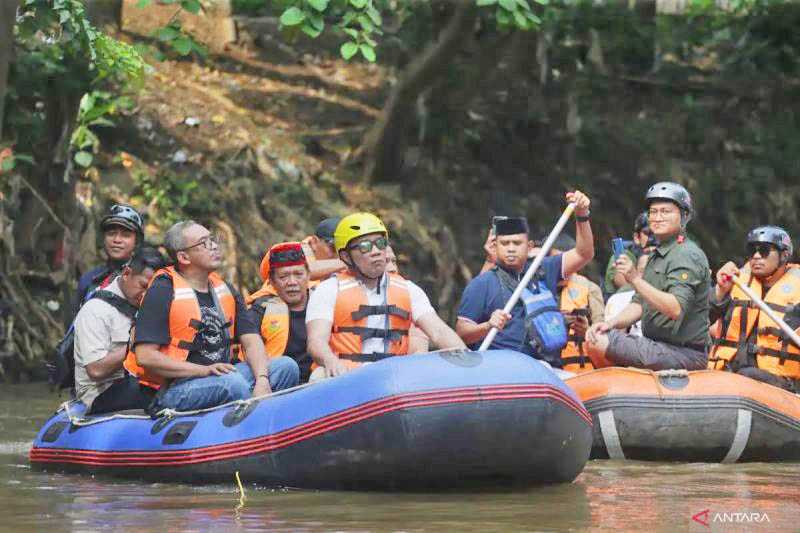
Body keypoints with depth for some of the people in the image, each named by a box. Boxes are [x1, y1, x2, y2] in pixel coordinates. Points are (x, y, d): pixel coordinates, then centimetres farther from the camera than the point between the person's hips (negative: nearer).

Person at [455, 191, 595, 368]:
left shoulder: (543, 272, 21)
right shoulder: (481, 285, 8)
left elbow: (583, 254, 20)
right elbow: (461, 332, 5)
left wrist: (582, 215, 7)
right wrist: (488, 326, -15)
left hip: (548, 369, 5)